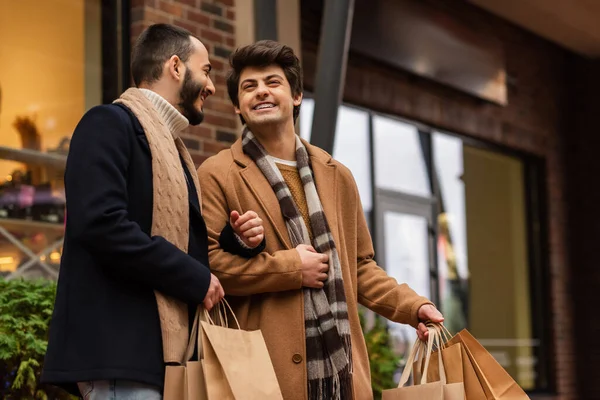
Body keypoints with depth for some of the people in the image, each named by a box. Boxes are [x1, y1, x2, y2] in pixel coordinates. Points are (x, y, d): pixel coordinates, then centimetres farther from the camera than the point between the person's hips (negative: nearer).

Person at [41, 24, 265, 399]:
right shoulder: (110, 123, -7)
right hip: (120, 344, -9)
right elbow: (101, 223, -21)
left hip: (167, 347, 10)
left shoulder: (171, 147, 22)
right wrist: (197, 280, -14)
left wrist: (237, 239, 5)